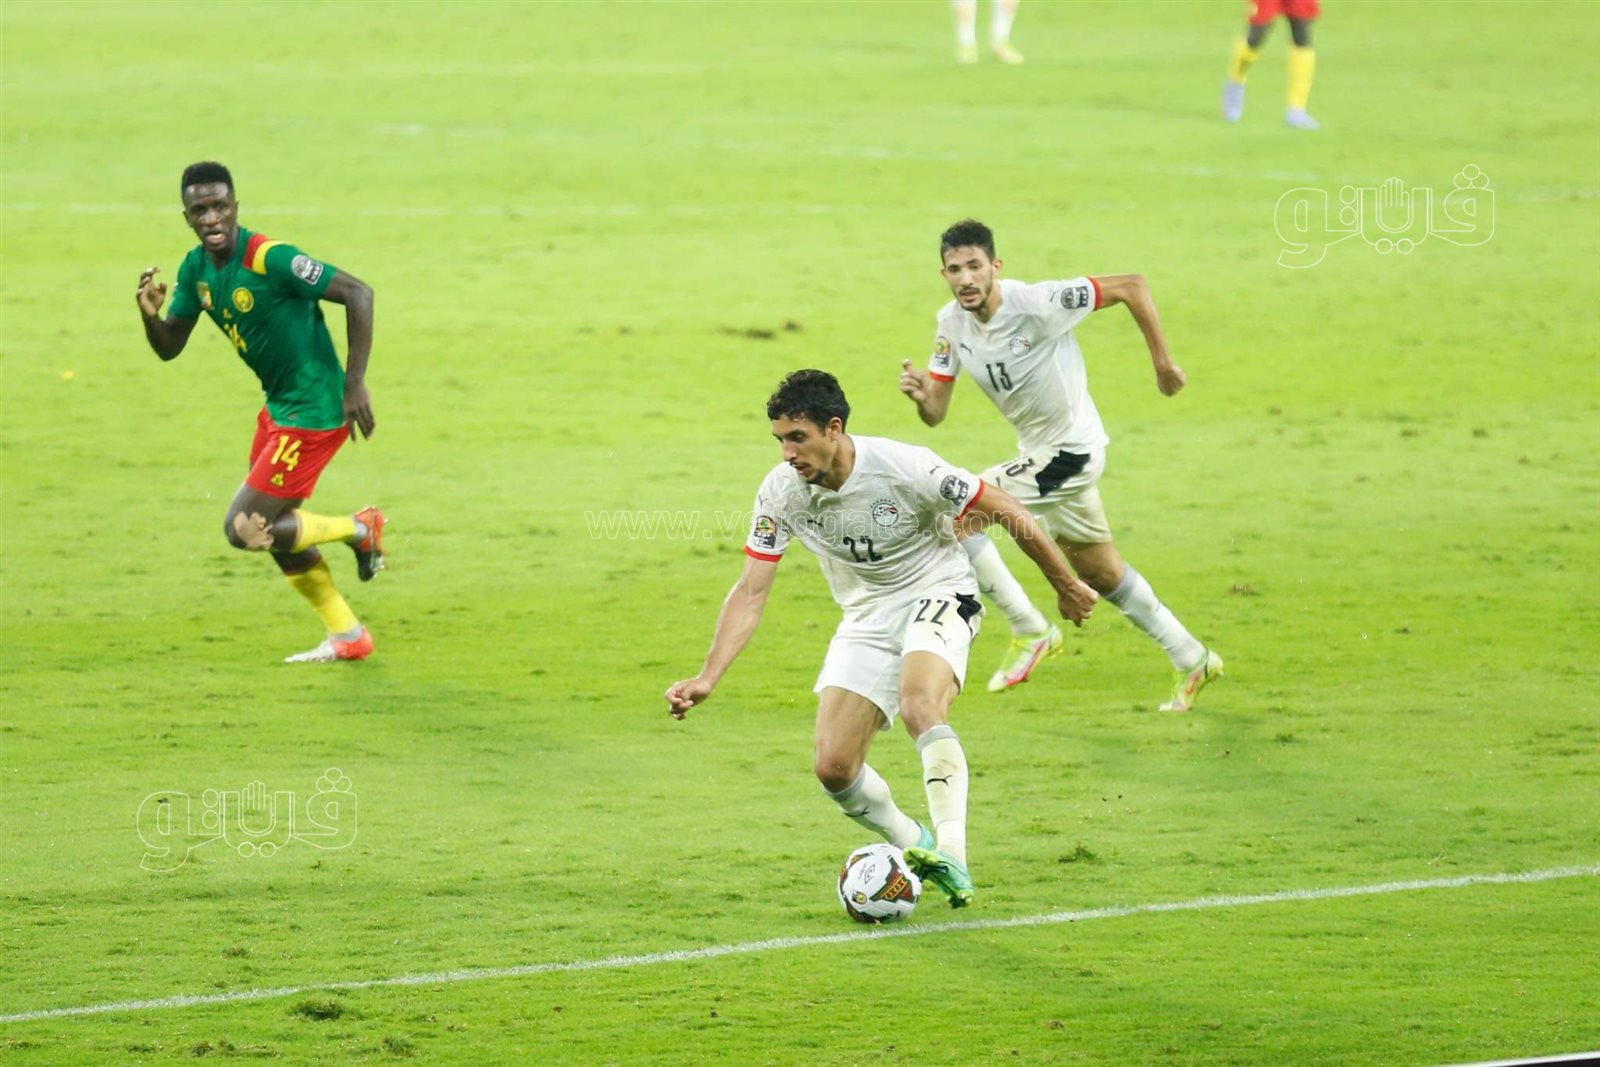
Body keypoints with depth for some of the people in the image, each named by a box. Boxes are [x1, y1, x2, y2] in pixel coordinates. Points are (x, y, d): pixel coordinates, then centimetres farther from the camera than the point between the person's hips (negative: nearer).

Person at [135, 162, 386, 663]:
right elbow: (169, 346, 8)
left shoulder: (269, 259, -23)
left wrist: (354, 382, -24)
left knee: (244, 531, -9)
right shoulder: (196, 268, 2)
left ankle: (360, 529, 11)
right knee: (269, 526, 18)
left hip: (314, 411, -9)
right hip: (278, 406, 9)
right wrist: (150, 315, -16)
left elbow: (357, 293, -23)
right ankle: (347, 636, 31)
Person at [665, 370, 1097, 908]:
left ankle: (951, 858, -41)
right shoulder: (781, 491, -12)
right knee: (834, 767, -8)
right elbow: (752, 591, -7)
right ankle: (913, 847, 18)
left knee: (919, 707, -35)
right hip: (867, 617, 5)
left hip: (937, 597, -5)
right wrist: (708, 676, -18)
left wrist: (1066, 587, -3)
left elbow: (1009, 513, -13)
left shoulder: (905, 468, -24)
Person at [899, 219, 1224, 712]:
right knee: (1103, 576, 19)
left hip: (1071, 450, -8)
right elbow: (936, 412, -3)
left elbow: (1131, 286, -20)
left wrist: (1163, 363, -14)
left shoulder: (1037, 304, -26)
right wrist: (920, 394, -27)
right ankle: (1192, 661, 35)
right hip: (1037, 451, 8)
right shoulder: (952, 324, -6)